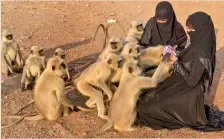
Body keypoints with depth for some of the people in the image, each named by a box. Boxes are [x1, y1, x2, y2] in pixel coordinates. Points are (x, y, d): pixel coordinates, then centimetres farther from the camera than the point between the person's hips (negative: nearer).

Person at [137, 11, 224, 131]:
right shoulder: (201, 43, -2)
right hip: (181, 86, 9)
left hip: (187, 93, -9)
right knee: (150, 99, 17)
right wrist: (176, 60, -2)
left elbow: (192, 81, -26)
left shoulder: (201, 53, -31)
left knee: (146, 107, -7)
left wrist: (176, 63, -20)